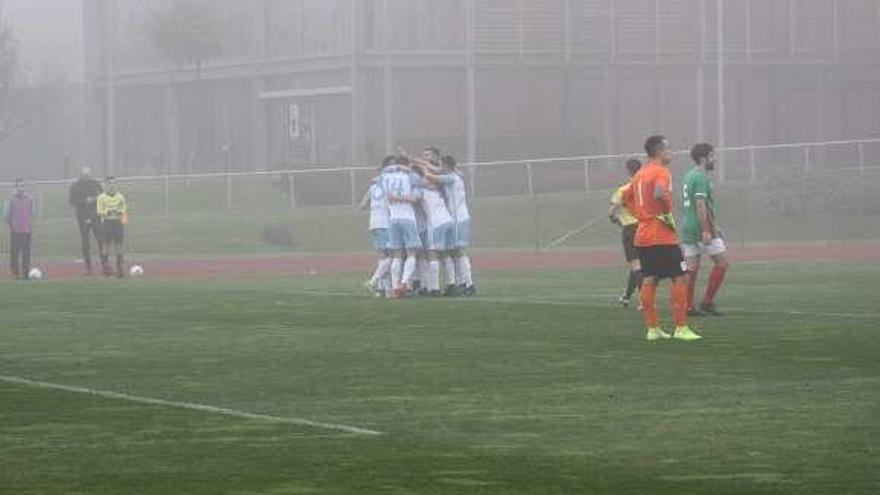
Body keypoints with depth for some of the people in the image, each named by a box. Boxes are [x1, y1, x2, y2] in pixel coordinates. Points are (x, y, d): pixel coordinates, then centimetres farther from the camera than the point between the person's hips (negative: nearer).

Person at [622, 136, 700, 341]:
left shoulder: (639, 174, 15)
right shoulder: (661, 172, -12)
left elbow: (626, 197, 25)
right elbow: (660, 193, -31)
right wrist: (668, 215, -19)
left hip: (642, 235, 8)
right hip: (662, 237, -8)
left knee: (649, 281, 8)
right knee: (679, 278, -3)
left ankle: (652, 328, 9)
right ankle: (681, 328, -7)